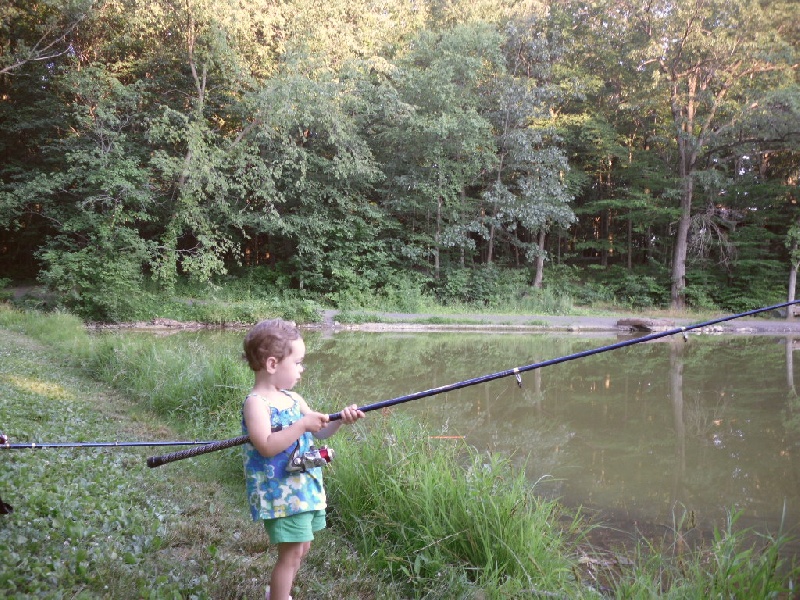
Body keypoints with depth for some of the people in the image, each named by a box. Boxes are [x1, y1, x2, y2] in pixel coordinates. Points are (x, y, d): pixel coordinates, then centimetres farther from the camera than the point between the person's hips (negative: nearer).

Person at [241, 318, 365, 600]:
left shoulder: (293, 398, 8)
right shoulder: (256, 403, -17)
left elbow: (318, 432, 14)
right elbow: (266, 447, -28)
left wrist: (340, 419, -4)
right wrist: (302, 425, -29)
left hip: (306, 487, 9)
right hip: (281, 493, -9)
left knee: (300, 546, 19)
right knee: (292, 552, -5)